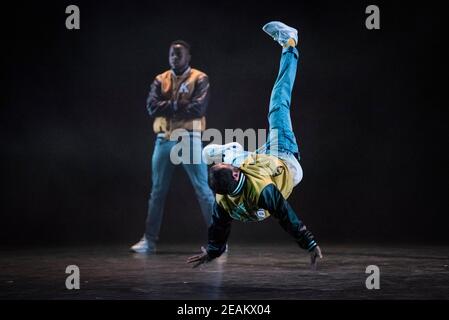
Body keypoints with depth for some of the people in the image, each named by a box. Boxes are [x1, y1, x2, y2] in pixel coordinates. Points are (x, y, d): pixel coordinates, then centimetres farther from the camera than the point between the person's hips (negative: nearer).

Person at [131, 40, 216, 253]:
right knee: (157, 191, 8)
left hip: (189, 139, -4)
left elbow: (198, 108, -14)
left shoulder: (199, 79, 0)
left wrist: (167, 107, -9)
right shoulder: (160, 80, 13)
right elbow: (152, 107, -3)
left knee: (202, 189, -4)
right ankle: (149, 240, 15)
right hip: (164, 140, 4)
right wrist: (179, 105, -12)